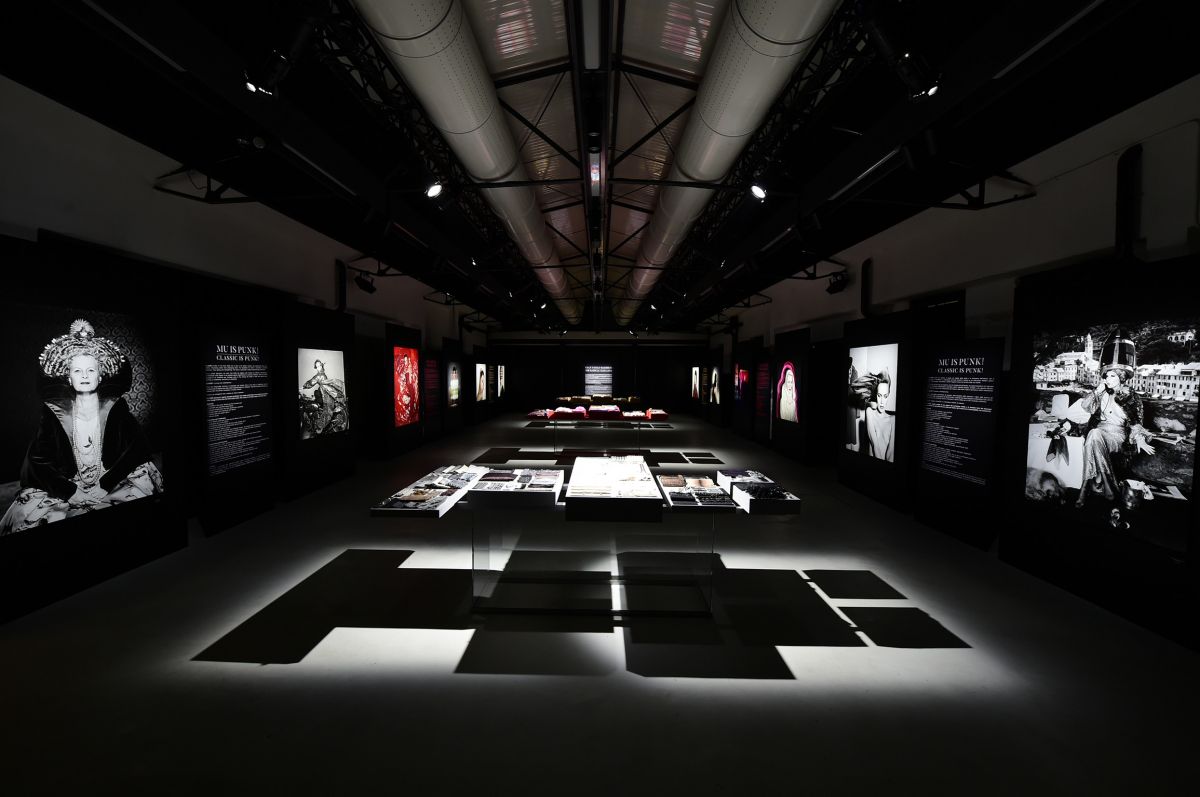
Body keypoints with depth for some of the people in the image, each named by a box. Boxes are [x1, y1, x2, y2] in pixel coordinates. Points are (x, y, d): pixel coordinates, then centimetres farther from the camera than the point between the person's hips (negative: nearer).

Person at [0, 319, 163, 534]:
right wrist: (72, 492, -14)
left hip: (111, 489, 0)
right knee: (26, 512, -23)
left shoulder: (115, 407, 0)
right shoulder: (55, 412, 2)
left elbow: (137, 449, -7)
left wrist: (105, 486, -14)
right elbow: (37, 459, -1)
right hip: (66, 490, 1)